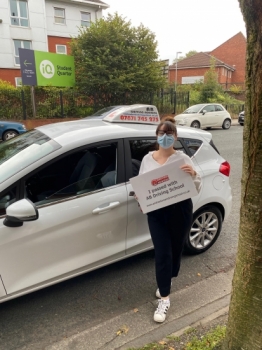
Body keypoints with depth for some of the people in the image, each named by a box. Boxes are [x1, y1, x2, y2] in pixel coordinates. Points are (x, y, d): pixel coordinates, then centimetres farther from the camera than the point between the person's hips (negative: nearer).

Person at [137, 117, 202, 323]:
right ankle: (165, 299, 18)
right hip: (156, 212, 1)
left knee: (175, 250, 16)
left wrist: (193, 174, -28)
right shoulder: (147, 159, 2)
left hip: (180, 211, -1)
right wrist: (140, 198, -12)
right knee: (162, 253, 2)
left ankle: (168, 280, 46)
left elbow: (196, 189, -9)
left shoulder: (182, 158, -7)